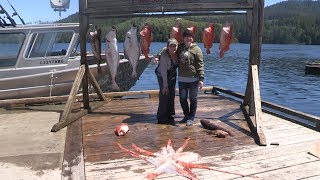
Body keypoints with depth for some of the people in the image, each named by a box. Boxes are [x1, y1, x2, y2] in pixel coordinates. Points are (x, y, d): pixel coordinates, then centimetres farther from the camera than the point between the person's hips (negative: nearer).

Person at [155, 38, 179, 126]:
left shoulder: (177, 53, -13)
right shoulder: (164, 55, -28)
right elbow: (163, 71, -24)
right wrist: (165, 85, -22)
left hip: (173, 75, 6)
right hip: (162, 76, -6)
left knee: (172, 95, 8)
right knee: (164, 95, -7)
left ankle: (169, 116, 20)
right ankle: (162, 118, 3)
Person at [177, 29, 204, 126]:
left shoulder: (196, 49, -5)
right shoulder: (180, 48, 9)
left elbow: (200, 65, -7)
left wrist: (201, 79, -14)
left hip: (193, 79, -4)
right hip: (182, 79, 4)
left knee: (193, 99, 3)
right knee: (182, 98, 8)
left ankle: (191, 118, 16)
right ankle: (186, 115, 26)